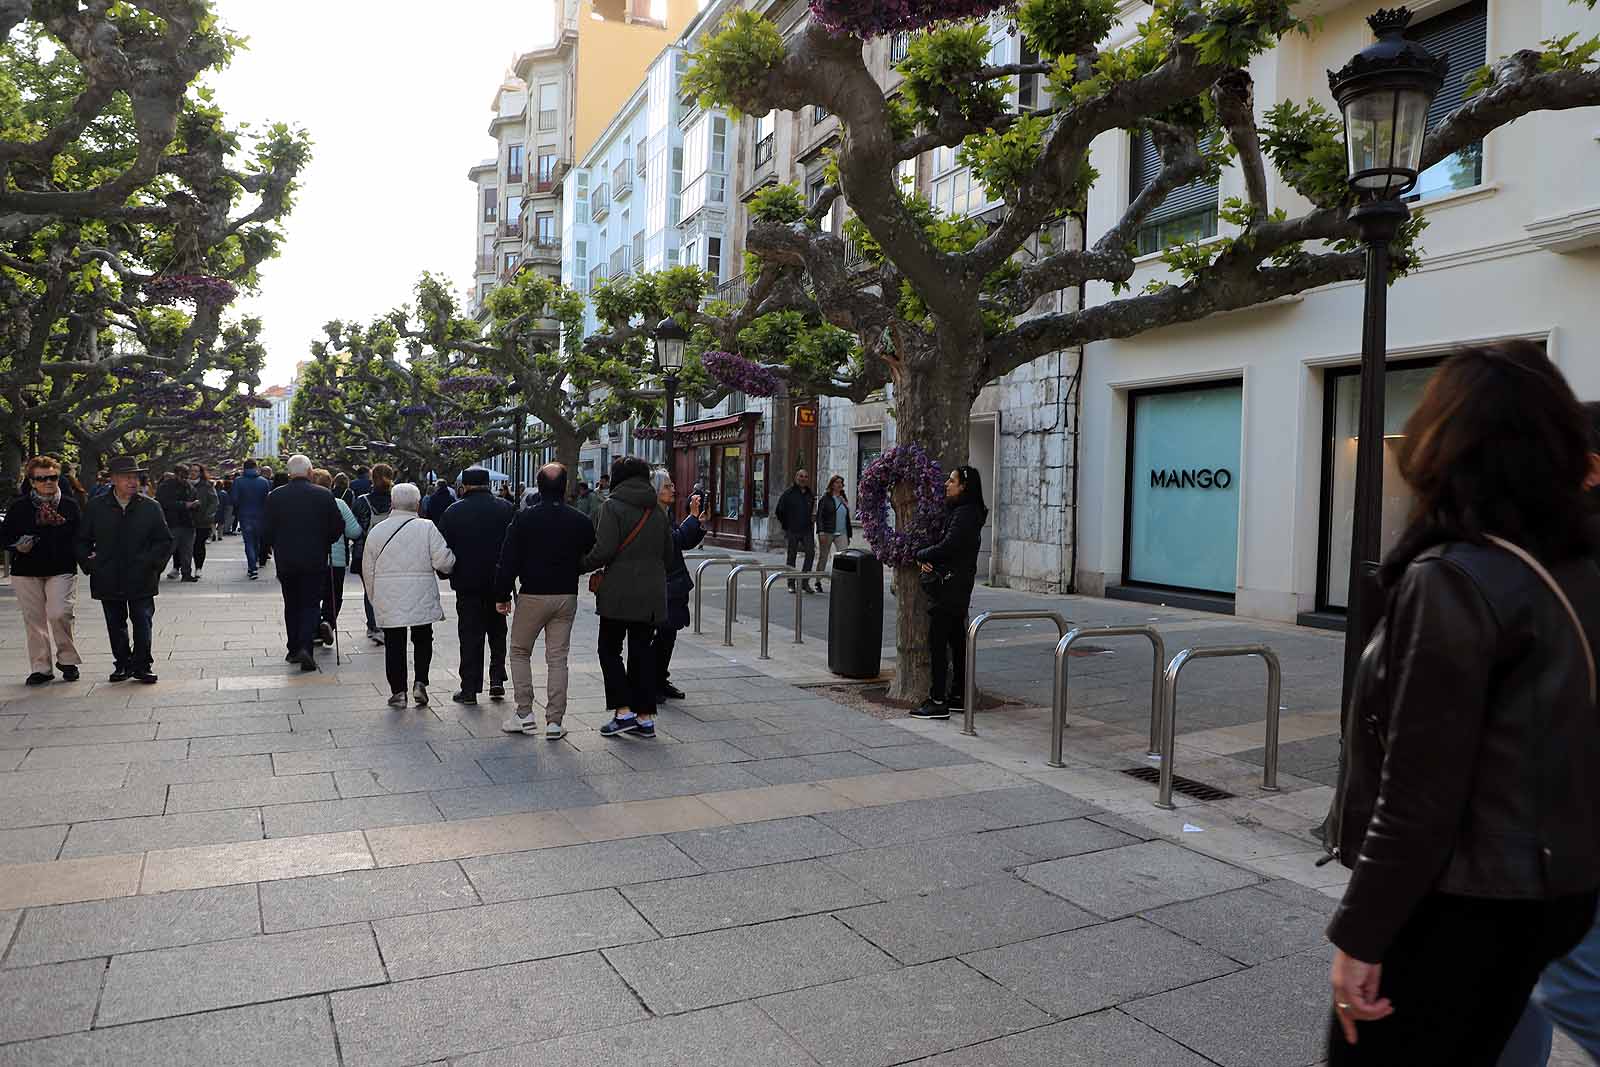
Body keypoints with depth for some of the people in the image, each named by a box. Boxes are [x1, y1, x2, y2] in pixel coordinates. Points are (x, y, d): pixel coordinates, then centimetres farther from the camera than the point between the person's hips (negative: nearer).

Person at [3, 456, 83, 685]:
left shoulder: (70, 505, 5)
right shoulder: (18, 507, 6)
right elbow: (5, 536, 9)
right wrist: (17, 546, -9)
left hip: (61, 571, -2)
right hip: (26, 572, 2)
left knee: (59, 614, -15)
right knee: (34, 620, 5)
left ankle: (67, 659, 6)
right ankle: (41, 668, 15)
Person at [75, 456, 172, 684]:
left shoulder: (150, 507, 1)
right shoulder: (95, 507, 4)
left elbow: (165, 541, 5)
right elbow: (81, 541, 11)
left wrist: (151, 563, -7)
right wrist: (89, 564, -2)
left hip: (141, 580, -1)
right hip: (109, 580, 2)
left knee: (143, 623, 0)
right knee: (116, 625, 11)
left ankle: (142, 666, 11)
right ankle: (122, 664, 23)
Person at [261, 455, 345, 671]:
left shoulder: (275, 496, -3)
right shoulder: (324, 495, -6)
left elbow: (267, 530, -1)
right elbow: (338, 526, -2)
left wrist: (269, 547, 18)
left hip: (286, 562, 2)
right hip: (315, 561, -2)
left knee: (291, 606, 14)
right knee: (311, 605, 3)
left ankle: (293, 649, 19)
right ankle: (305, 648, -12)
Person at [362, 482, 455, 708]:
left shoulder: (376, 530, 3)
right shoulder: (426, 528, -7)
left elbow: (368, 570, 9)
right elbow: (443, 561, -12)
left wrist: (374, 597, 19)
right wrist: (451, 559, 11)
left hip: (388, 600, 2)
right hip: (421, 597, -1)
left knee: (394, 645, 8)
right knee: (422, 640, 15)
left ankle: (398, 691, 8)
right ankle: (420, 683, 3)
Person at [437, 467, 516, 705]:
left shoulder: (453, 512, -4)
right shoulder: (507, 509, -1)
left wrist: (448, 573, 12)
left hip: (467, 583, -1)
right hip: (499, 582, 1)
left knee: (470, 635, 5)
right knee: (497, 632, 17)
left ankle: (469, 689, 5)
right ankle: (497, 680, 10)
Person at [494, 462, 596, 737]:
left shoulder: (524, 518, -8)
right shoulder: (582, 521, -2)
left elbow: (509, 560, -6)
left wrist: (502, 595, 2)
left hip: (532, 595, -2)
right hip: (567, 596, 2)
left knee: (520, 652, 15)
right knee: (558, 658, 6)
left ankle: (524, 714, 12)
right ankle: (555, 721, 5)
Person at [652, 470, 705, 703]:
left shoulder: (666, 515, 15)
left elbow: (688, 543, 16)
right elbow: (676, 540, -25)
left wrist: (701, 522, 5)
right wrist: (693, 516, -18)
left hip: (673, 585, 9)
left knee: (668, 635, 14)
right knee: (659, 636, -4)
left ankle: (661, 681, 25)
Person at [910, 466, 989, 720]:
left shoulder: (964, 514, -16)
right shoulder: (959, 511, 16)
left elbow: (946, 547, -22)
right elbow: (945, 544, 16)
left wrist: (920, 554, -6)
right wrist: (928, 560, -2)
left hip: (950, 585, -10)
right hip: (958, 587, 10)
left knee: (937, 642, -8)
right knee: (956, 640, 13)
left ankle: (938, 702, -6)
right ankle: (958, 696, 20)